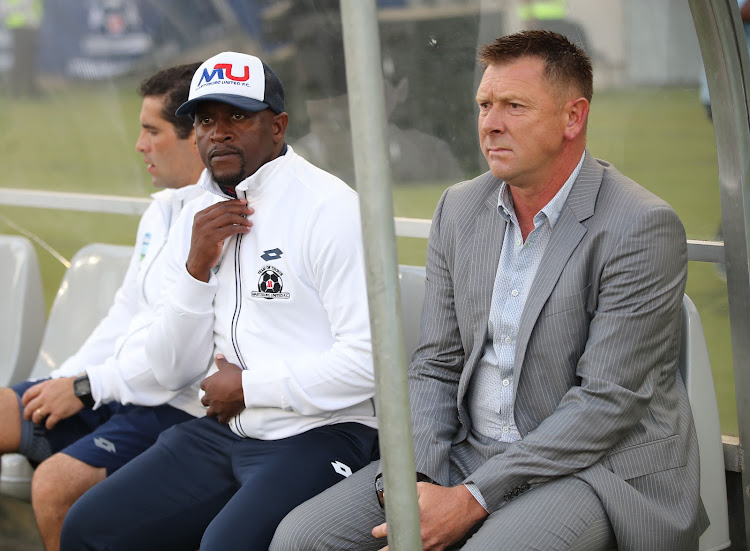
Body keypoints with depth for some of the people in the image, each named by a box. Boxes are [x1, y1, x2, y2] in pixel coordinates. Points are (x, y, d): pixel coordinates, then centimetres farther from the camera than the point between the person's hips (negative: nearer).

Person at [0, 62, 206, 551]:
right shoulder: (163, 210, 17)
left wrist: (86, 387, -15)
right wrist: (63, 380, 8)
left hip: (179, 408, -10)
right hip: (113, 392, 10)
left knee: (55, 483, -28)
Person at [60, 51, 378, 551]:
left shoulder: (330, 207, -11)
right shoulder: (198, 218, 12)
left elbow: (370, 359, -19)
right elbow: (173, 371, 9)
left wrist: (248, 388, -9)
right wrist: (197, 266, -6)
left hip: (320, 435, -7)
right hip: (223, 433, 7)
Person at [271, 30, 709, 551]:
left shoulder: (644, 229, -13)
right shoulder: (459, 208, 8)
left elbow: (608, 399, -17)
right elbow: (435, 365, 9)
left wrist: (471, 500, -20)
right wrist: (413, 481, -9)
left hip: (597, 467, -6)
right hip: (468, 452, 6)